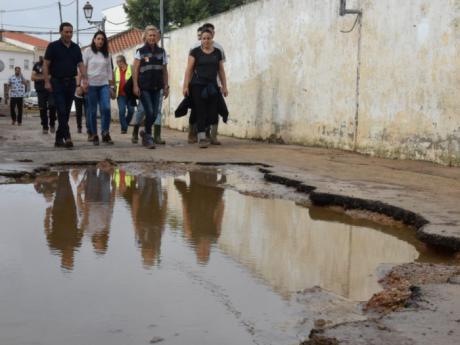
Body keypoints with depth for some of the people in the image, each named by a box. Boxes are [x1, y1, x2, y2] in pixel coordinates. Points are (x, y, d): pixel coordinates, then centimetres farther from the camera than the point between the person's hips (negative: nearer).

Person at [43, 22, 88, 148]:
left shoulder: (76, 48, 11)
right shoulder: (53, 46, -2)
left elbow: (80, 64, 7)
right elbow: (46, 65, -3)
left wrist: (84, 78, -9)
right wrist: (47, 82, -12)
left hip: (71, 82, 5)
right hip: (57, 82, -5)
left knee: (66, 111, 6)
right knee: (61, 110, -12)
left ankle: (59, 138, 13)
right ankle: (67, 137, -17)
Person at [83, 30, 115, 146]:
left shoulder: (106, 54, 12)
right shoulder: (88, 51, 2)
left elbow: (109, 71, 15)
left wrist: (111, 87, 12)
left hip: (104, 84, 3)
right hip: (91, 84, -3)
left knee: (106, 108, -12)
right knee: (93, 111, 0)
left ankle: (105, 134, -2)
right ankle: (94, 135, 9)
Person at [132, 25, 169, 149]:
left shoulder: (161, 52, 11)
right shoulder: (141, 51, 1)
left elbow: (164, 70, 13)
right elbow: (135, 70, -1)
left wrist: (166, 86, 8)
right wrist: (135, 85, -9)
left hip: (156, 88, 4)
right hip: (144, 87, -4)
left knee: (154, 114, 5)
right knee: (149, 112, -11)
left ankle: (145, 133, 27)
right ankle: (148, 137, 2)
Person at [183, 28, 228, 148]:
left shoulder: (217, 52, 11)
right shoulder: (195, 52, 2)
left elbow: (221, 70, 15)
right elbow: (189, 69, 0)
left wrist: (224, 86, 10)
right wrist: (185, 86, -6)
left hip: (212, 86, 3)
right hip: (198, 85, -3)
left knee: (212, 112, -1)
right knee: (200, 112, -7)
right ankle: (202, 138, -7)